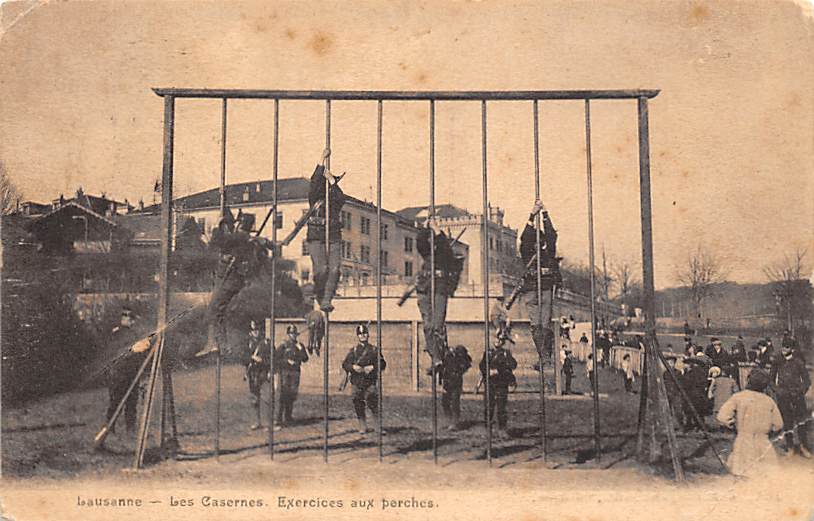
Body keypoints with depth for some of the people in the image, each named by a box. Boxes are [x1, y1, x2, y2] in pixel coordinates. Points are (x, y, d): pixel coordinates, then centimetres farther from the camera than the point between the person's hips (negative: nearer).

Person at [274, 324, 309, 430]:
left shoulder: (300, 345, 11)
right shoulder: (283, 345, -5)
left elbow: (305, 359, 5)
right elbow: (275, 359, -6)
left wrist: (301, 349, -8)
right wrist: (287, 361, -14)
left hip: (295, 373, 5)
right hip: (284, 373, -5)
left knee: (292, 397, 10)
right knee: (283, 398, -9)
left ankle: (288, 419, 22)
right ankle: (277, 422, -9)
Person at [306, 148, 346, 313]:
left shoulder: (336, 200, 13)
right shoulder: (314, 199, 6)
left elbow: (341, 197, -11)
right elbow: (314, 182, -9)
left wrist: (332, 180, -11)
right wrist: (322, 160, -11)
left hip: (334, 239, 2)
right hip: (316, 238, -2)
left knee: (334, 269, -15)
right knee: (321, 268, -17)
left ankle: (326, 301, -16)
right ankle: (319, 295, 7)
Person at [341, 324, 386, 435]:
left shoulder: (374, 350, 8)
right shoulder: (353, 350, 11)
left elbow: (382, 364, 5)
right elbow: (345, 364, 6)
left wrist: (372, 367, -12)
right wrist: (353, 367, -13)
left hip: (370, 381, -2)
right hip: (356, 382, 2)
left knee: (373, 404, -10)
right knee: (358, 406, 4)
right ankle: (363, 427, 16)